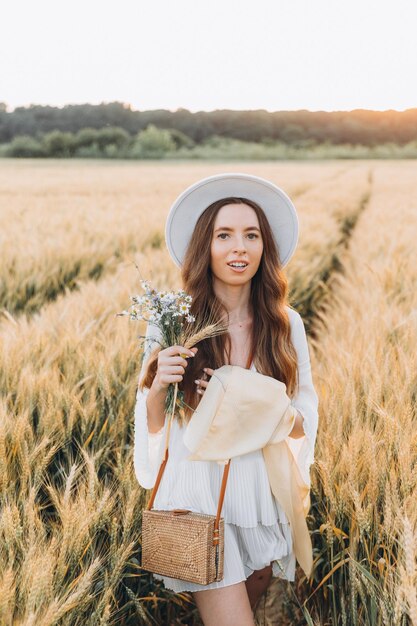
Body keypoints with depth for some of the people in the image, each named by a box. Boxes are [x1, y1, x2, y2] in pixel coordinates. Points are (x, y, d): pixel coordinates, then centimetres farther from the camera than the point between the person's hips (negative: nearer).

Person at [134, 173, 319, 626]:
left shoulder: (287, 325, -5)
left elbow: (303, 424, 0)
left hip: (265, 488, 3)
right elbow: (152, 425, -2)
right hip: (199, 491, -3)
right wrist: (158, 387, -23)